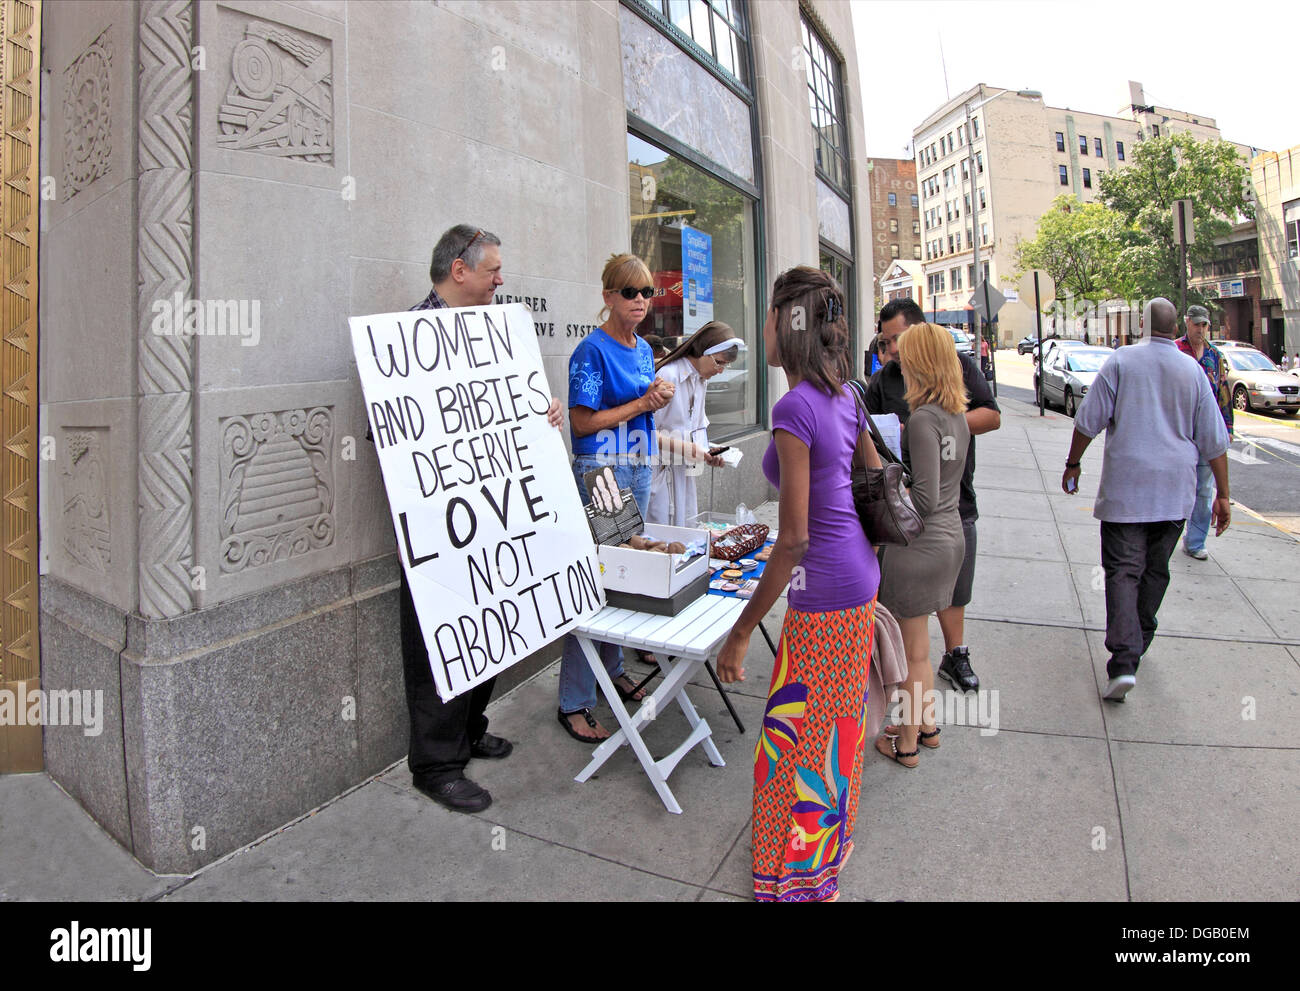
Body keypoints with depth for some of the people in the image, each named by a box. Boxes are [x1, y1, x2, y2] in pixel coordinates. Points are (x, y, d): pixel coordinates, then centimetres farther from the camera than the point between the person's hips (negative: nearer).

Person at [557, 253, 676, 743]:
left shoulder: (643, 349, 14)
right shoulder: (592, 350, -10)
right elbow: (583, 422, -15)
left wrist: (659, 399, 2)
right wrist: (642, 402, -12)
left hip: (638, 472, 9)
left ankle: (613, 670, 33)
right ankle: (574, 704, 3)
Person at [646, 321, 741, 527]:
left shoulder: (700, 380, 12)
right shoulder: (668, 375, -16)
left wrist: (708, 454, 1)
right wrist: (684, 448, -22)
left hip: (685, 473, 8)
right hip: (661, 470, -8)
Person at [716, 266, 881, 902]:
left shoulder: (795, 407, -23)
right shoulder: (842, 396, 5)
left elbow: (793, 539, -25)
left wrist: (740, 632, -20)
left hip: (825, 596, -9)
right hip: (858, 577, 9)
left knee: (800, 739, 9)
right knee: (836, 722, 25)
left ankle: (800, 878, 31)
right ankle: (830, 838, 47)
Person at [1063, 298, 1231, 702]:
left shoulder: (1121, 361, -3)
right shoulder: (1193, 371, 5)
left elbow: (1088, 420, -5)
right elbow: (1214, 441, 7)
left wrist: (1072, 464, 7)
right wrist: (1222, 495, 13)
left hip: (1125, 487, -3)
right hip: (1174, 492, 3)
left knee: (1123, 571, -5)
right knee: (1155, 571, 17)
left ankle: (1124, 662, -18)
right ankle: (1137, 645, 30)